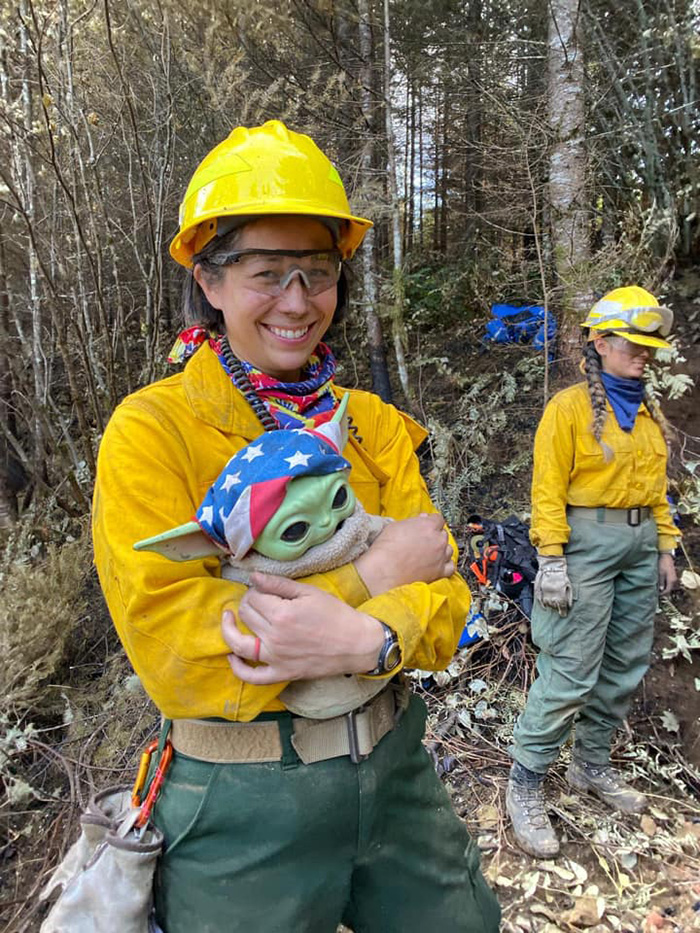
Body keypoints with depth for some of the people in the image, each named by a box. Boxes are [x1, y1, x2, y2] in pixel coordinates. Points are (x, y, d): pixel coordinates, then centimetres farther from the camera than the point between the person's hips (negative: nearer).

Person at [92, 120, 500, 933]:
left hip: (394, 767, 5)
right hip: (244, 804, -4)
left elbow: (444, 595, -5)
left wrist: (367, 637, -27)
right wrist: (369, 576, -21)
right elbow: (177, 657, -21)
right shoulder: (150, 431, -14)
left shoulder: (373, 423, 0)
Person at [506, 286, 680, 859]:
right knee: (570, 671, -6)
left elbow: (657, 485, 18)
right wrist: (551, 560, -17)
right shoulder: (570, 407, -8)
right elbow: (548, 490, -12)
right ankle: (526, 785, 9)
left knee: (625, 664, 14)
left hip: (640, 545, 8)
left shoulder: (649, 411, 13)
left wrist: (665, 547, 13)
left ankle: (592, 764, 32)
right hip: (587, 543, -7)